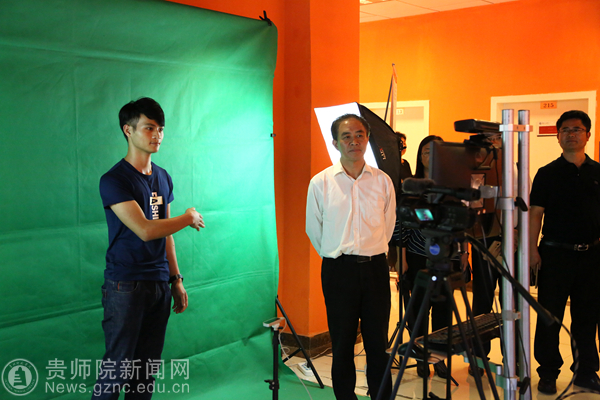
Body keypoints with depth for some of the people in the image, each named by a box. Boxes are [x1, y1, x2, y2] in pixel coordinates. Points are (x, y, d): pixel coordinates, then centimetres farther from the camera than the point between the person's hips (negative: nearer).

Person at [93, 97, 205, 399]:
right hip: (125, 285, -6)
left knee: (148, 365, 10)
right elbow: (145, 230, -19)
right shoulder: (114, 180, -11)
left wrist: (176, 280, 15)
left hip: (159, 284, 7)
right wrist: (188, 219, -6)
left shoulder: (163, 178, 12)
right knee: (119, 365, -3)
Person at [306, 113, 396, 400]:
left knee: (378, 342, 6)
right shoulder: (320, 182, -1)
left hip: (375, 268, 2)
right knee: (342, 343, 6)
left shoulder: (382, 181, 4)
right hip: (338, 270, -1)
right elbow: (313, 229, 9)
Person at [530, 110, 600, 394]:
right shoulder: (547, 173, 0)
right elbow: (535, 213, -3)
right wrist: (532, 249, -11)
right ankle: (548, 373, 15)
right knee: (550, 316, 3)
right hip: (555, 253, -3)